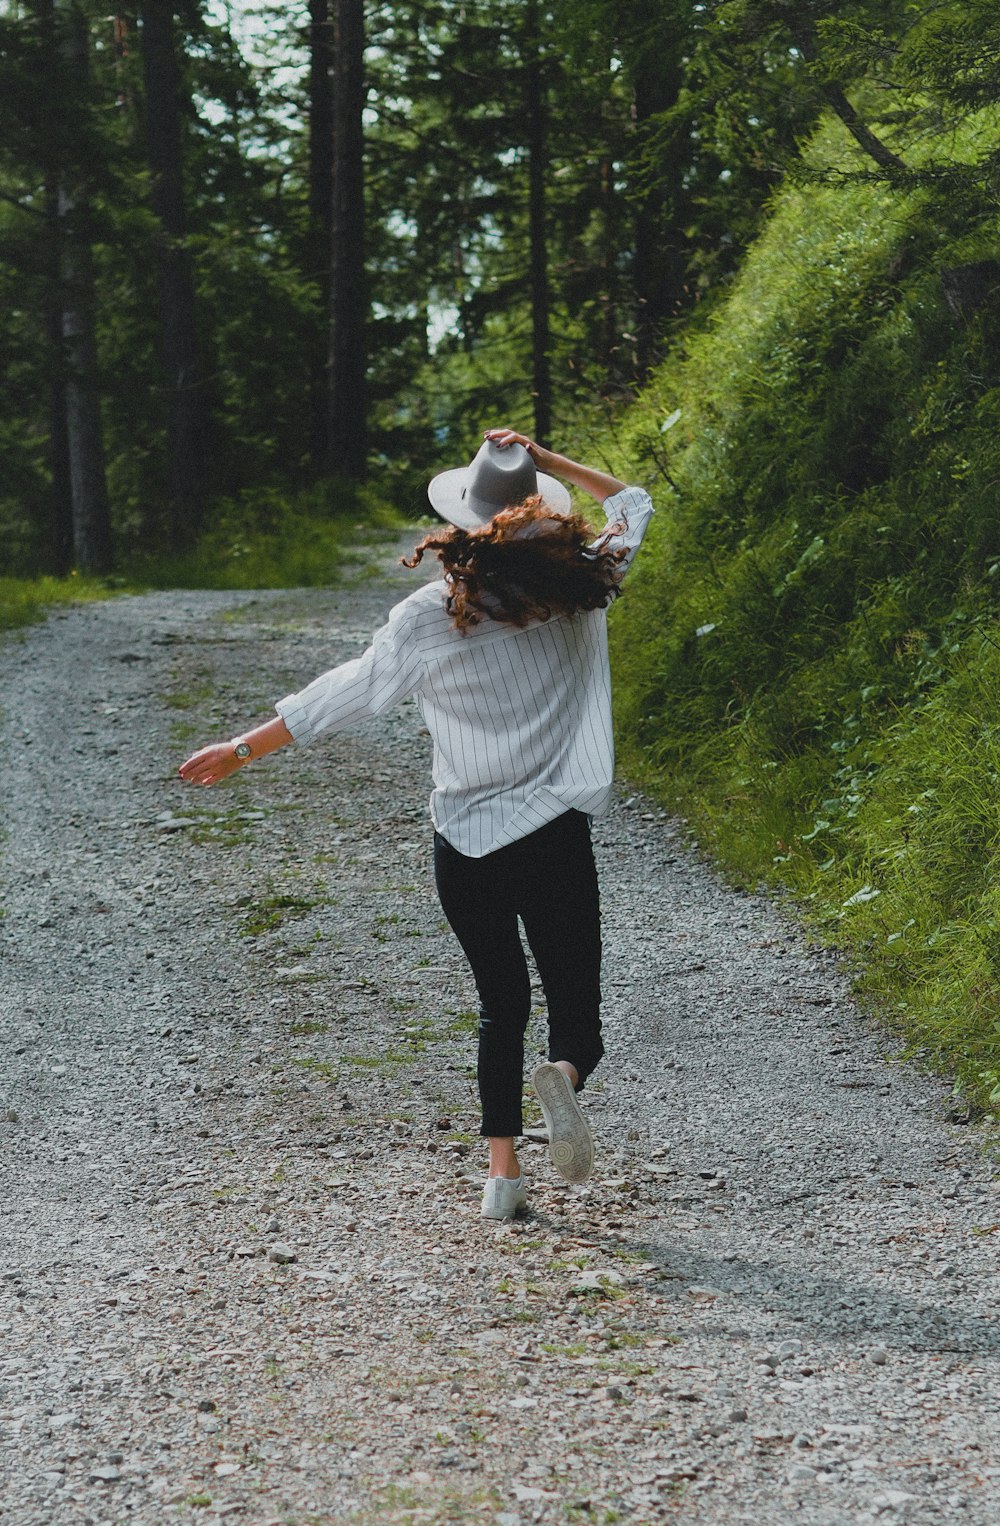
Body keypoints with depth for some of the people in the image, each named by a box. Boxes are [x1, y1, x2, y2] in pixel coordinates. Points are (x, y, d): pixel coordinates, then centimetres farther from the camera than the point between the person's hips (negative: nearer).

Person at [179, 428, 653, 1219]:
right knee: (575, 1009, 7)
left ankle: (502, 1169, 9)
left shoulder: (428, 619, -7)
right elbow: (633, 505, 15)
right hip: (553, 840, -1)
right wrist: (546, 461, 12)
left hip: (464, 849, 1)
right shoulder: (579, 593, -3)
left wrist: (241, 749, 12)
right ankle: (563, 1075, -28)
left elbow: (346, 694, 0)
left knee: (500, 1003, 18)